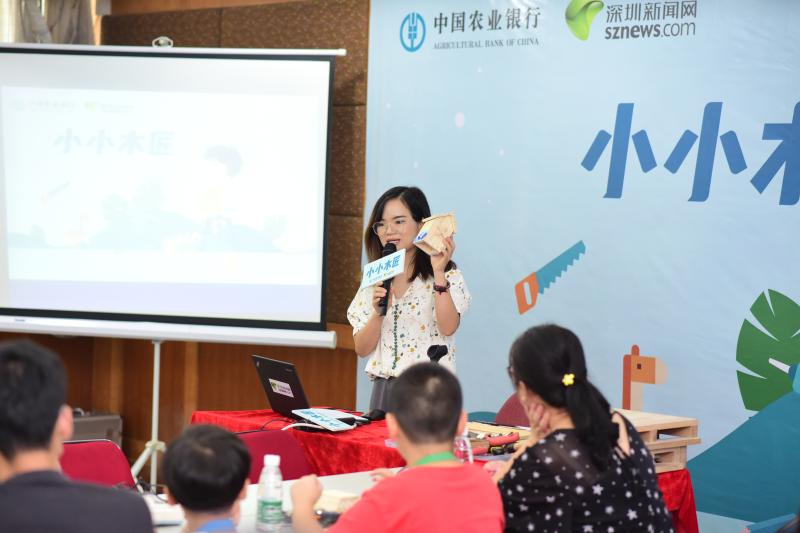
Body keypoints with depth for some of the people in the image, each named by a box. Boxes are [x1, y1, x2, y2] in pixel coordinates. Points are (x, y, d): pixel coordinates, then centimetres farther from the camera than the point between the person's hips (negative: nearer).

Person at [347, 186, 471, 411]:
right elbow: (361, 349, 7)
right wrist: (378, 313, -10)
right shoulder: (374, 279, 11)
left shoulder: (447, 275, -1)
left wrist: (439, 272, -22)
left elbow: (448, 327, -18)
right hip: (384, 390, 4)